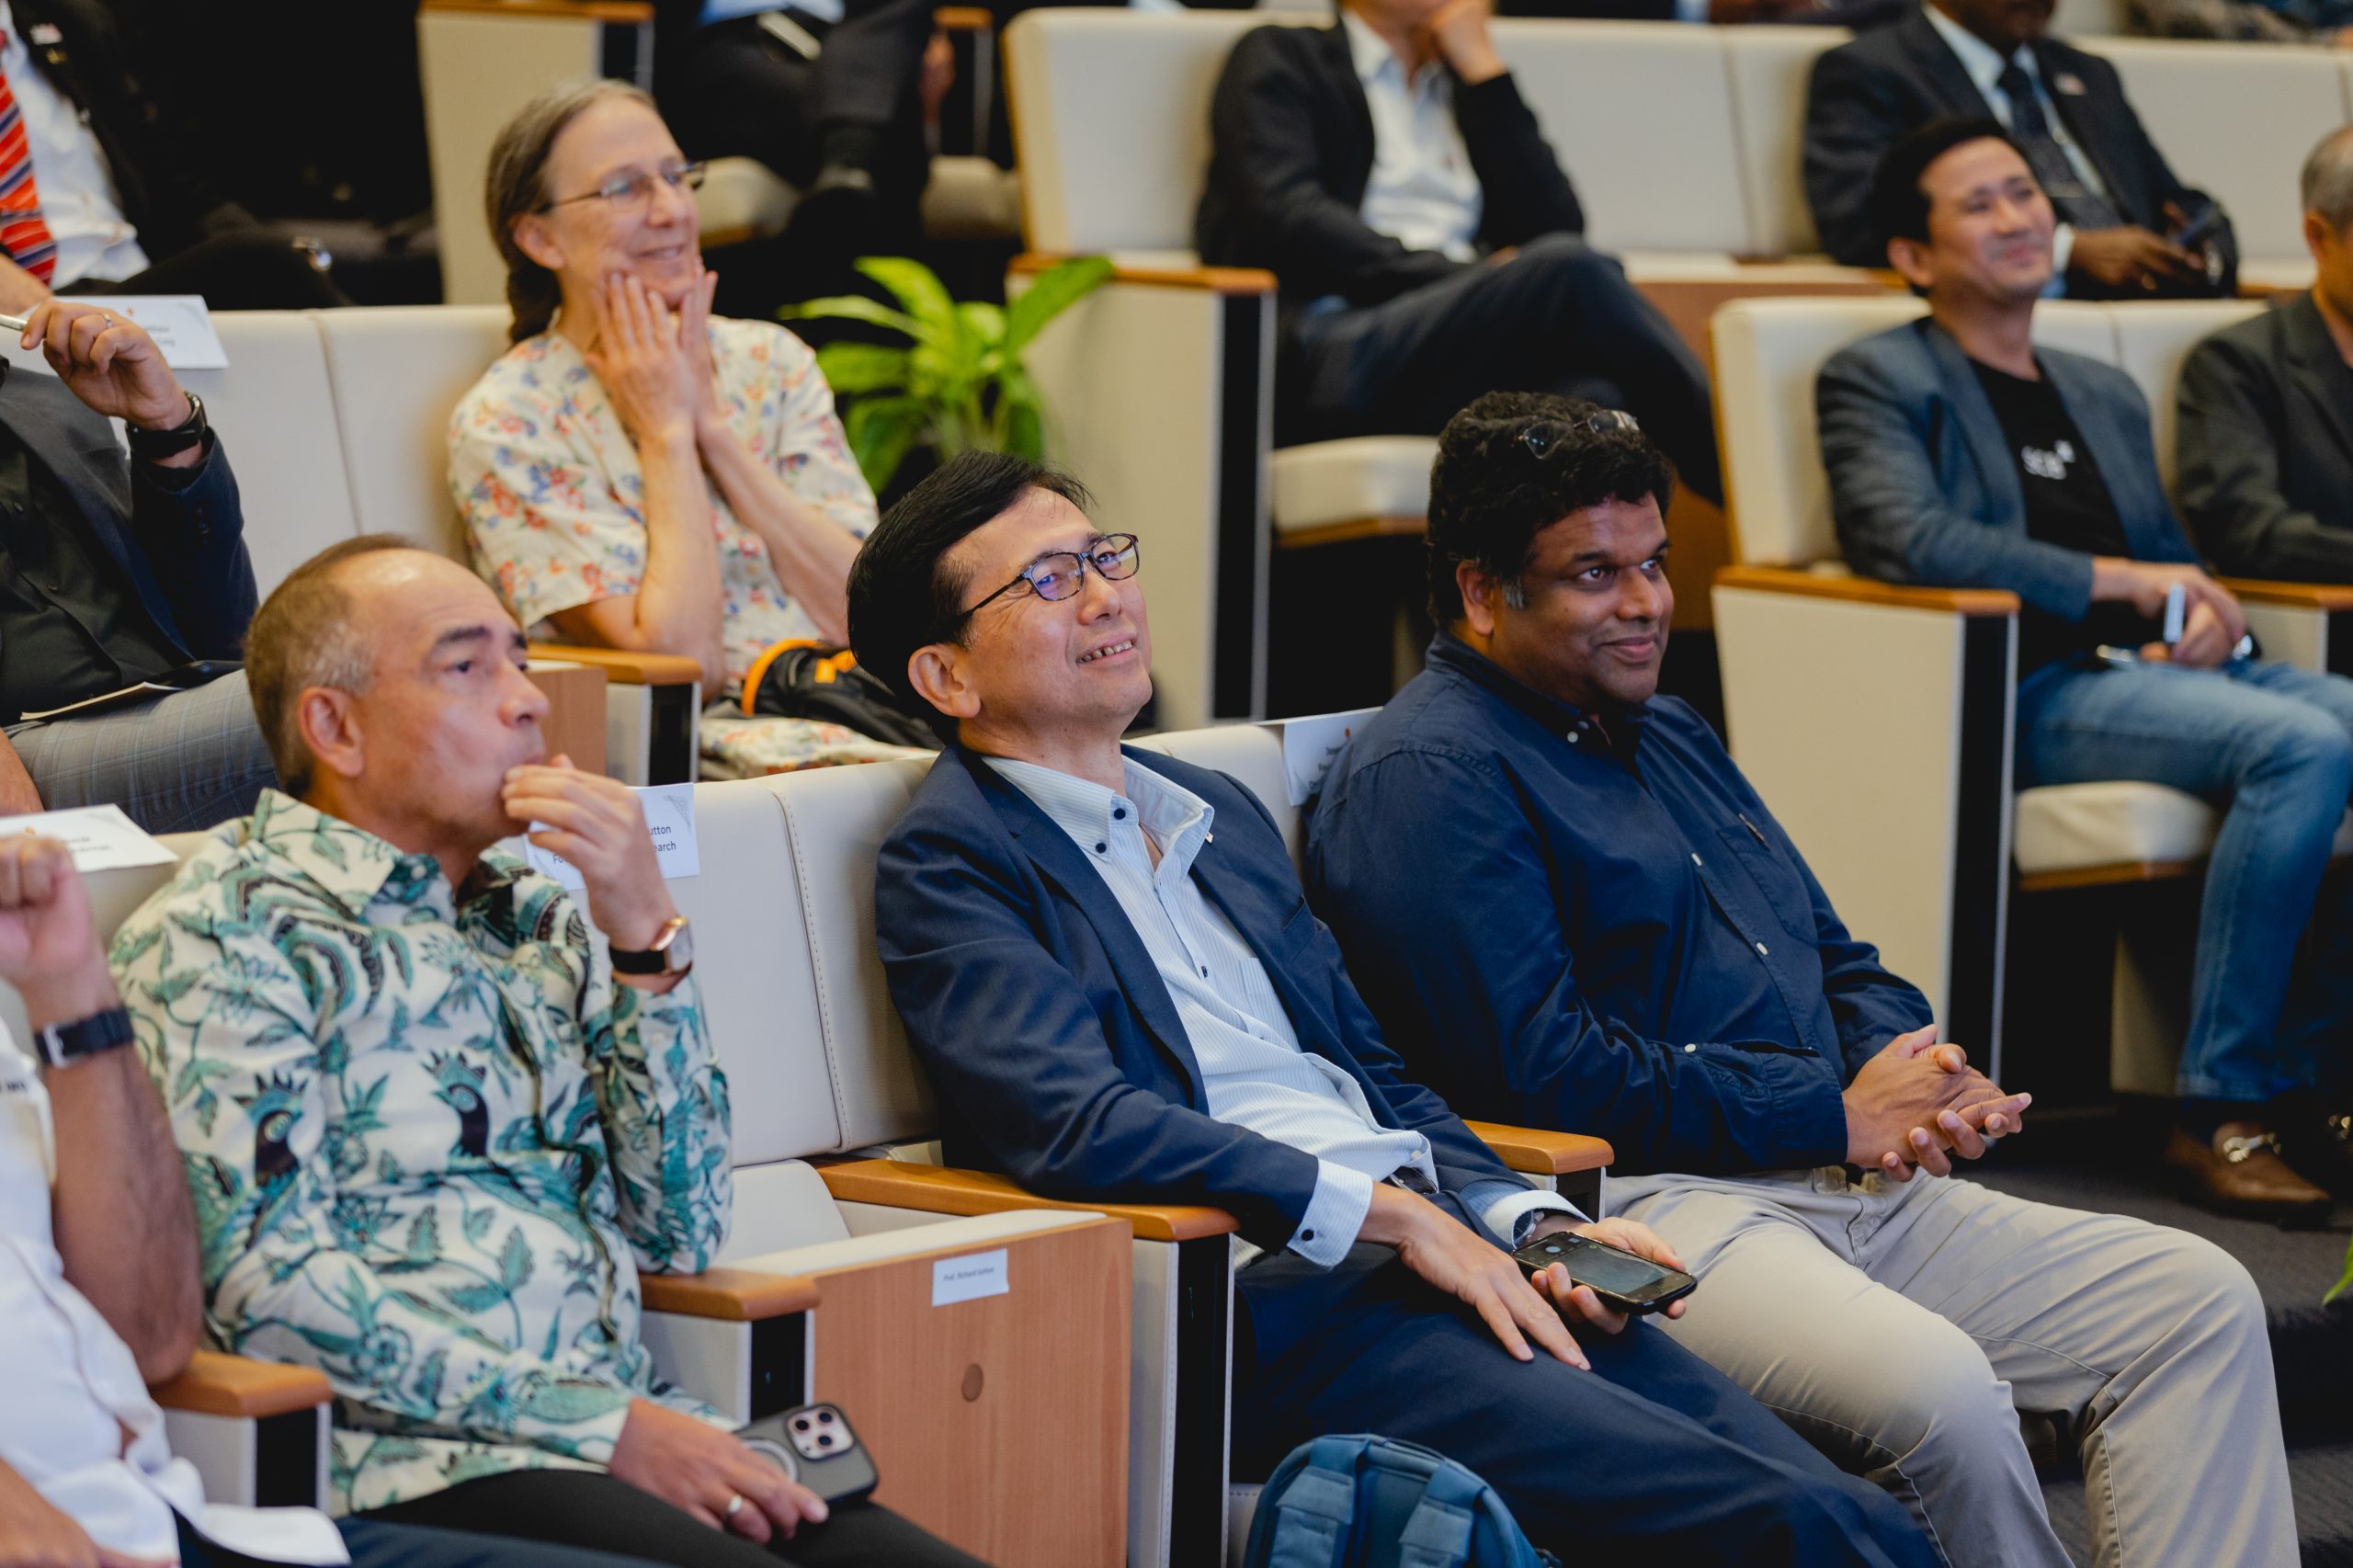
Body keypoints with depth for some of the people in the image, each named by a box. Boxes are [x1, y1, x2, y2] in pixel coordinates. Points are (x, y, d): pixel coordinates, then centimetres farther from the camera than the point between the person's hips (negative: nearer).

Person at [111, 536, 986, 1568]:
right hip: (421, 1465, -6)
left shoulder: (540, 920, 21)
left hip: (627, 1433, 6)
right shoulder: (218, 933, 1)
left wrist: (647, 936, 4)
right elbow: (264, 1285, -11)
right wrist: (605, 1427, -14)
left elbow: (677, 1238, 14)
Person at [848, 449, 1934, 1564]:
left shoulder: (1221, 814, 24)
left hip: (1439, 1253, 7)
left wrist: (1534, 1225, 7)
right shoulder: (948, 863, 0)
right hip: (1271, 1297, -7)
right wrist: (1393, 1213, -16)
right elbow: (1075, 1125, -14)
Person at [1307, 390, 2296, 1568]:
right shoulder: (1422, 779, -6)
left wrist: (1912, 1077, 2)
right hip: (1644, 1199, -9)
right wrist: (1840, 1115, -12)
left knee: (2199, 1302, -3)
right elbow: (1544, 1073, -16)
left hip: (1859, 1186, 10)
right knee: (1937, 1386, -35)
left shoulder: (1666, 734, 24)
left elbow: (1841, 964, 28)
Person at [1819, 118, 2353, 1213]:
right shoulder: (1876, 379, 6)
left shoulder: (2108, 396, 29)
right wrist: (2121, 581, -12)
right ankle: (2220, 1110, -25)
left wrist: (2207, 619, 2)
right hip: (2028, 691, -7)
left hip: (2154, 671, 7)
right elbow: (1909, 541, -12)